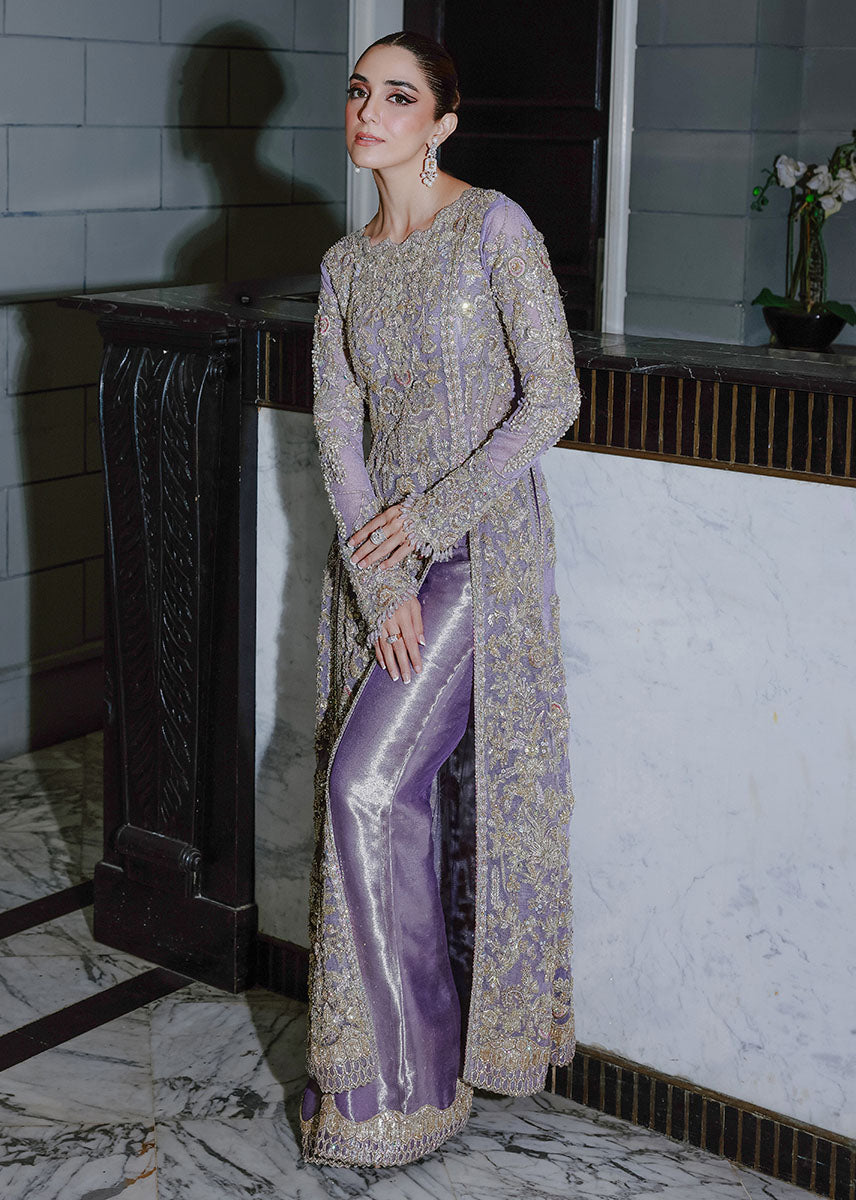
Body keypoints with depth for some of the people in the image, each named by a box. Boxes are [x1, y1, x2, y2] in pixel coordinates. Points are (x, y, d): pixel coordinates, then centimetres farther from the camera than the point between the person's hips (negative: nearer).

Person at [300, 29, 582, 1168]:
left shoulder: (495, 228, -8)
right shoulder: (344, 262, 9)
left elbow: (554, 397, -12)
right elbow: (337, 429, 3)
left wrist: (434, 514, -14)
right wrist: (381, 580, -8)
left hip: (481, 542, -6)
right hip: (378, 547, 6)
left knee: (369, 783, -13)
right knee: (396, 797, 6)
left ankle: (413, 1072, 2)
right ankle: (389, 1054, 19)